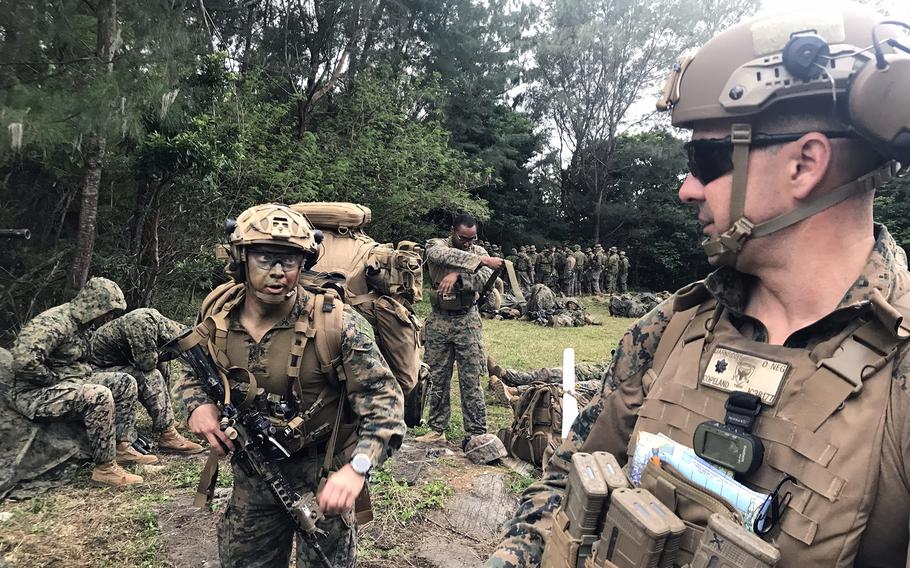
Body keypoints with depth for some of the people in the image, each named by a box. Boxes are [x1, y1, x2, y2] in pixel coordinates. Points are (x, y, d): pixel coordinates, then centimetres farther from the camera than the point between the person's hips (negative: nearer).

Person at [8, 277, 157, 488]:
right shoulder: (53, 323, -22)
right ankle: (105, 468, -21)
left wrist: (85, 374, 7)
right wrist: (56, 379, -21)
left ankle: (123, 447, 4)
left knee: (125, 382, 2)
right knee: (99, 396, -32)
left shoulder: (81, 323, 8)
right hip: (34, 393, -10)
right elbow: (23, 361, -34)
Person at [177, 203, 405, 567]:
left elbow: (384, 400, -22)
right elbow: (193, 372, 11)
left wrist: (357, 469, -36)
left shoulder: (336, 323, -25)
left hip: (323, 472, -4)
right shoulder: (217, 316, -10)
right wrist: (198, 404, -12)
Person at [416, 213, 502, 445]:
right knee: (437, 378, 8)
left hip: (468, 321, 0)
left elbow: (484, 279, -16)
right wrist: (480, 261, -32)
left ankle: (476, 433, 7)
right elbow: (445, 256, -26)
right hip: (439, 320, 1)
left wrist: (457, 275, -31)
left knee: (471, 381, -1)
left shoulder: (479, 252, 3)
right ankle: (437, 430, 21)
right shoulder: (436, 245, 0)